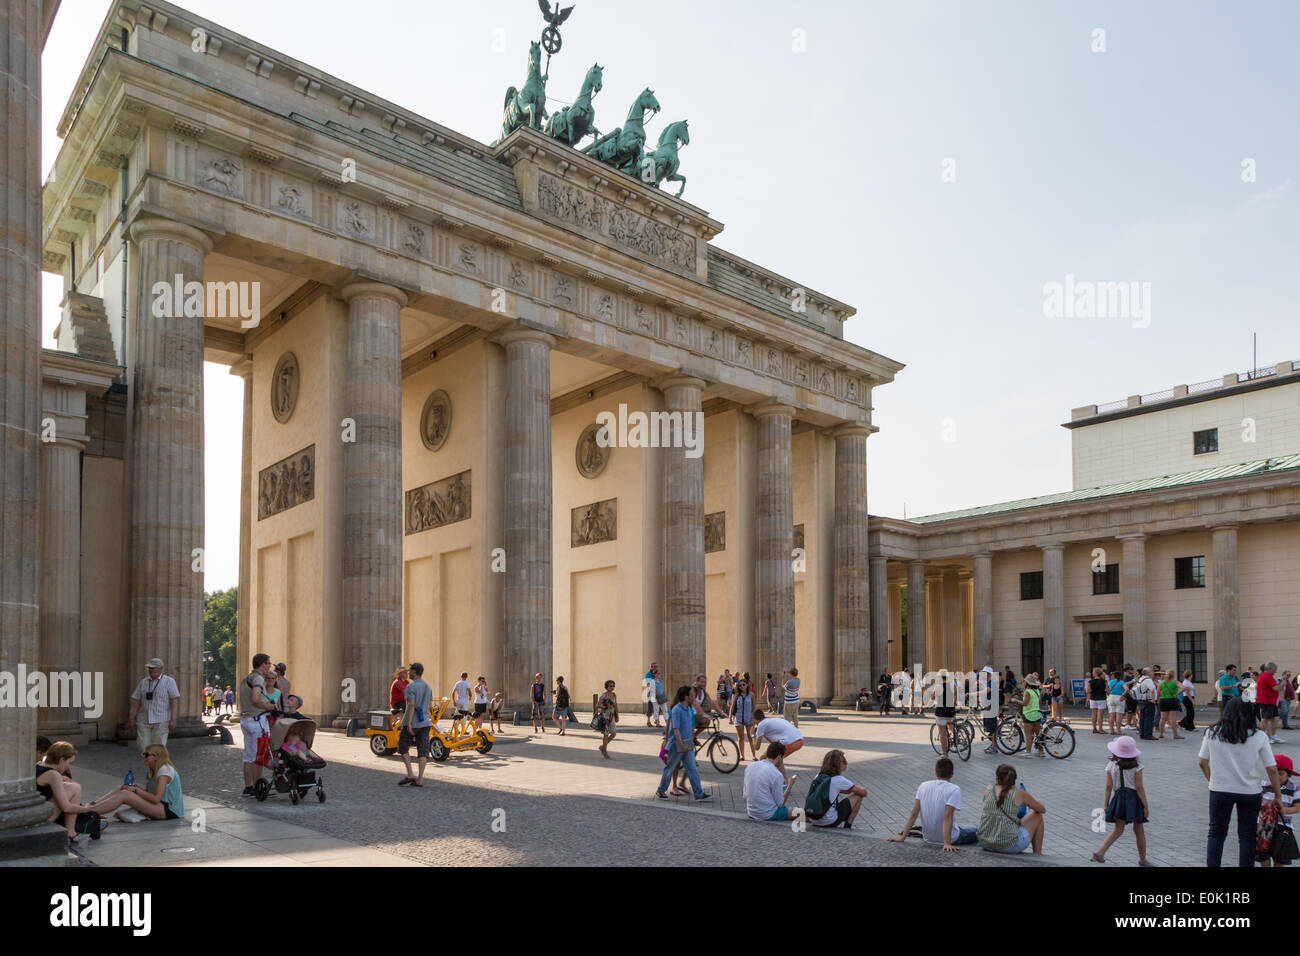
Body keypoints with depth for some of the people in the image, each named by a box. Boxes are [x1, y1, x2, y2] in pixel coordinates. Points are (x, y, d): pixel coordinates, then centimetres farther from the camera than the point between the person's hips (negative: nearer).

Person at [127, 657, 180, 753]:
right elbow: (135, 701, 13)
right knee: (144, 748, 0)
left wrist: (173, 720, -13)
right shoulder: (143, 682, 11)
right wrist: (131, 719, 7)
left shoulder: (169, 681, -1)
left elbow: (174, 701, -6)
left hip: (161, 721, -4)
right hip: (145, 721, 4)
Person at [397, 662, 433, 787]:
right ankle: (420, 779, 2)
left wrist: (408, 723, -22)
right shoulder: (428, 687, 12)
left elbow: (411, 705, -21)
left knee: (403, 748, 8)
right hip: (425, 723, 6)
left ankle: (410, 775, -1)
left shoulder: (411, 686, -11)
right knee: (423, 751, 3)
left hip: (411, 723, -6)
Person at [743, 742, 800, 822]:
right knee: (799, 812, 12)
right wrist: (789, 786, -1)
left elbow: (745, 795, 8)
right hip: (768, 815, -7)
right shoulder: (776, 775, -19)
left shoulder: (750, 766, 1)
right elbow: (780, 803, -12)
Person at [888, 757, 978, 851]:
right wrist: (947, 843, -28)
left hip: (928, 838, 4)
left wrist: (902, 837, -3)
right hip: (951, 838, -4)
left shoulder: (923, 786, -4)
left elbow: (913, 814, -6)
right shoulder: (954, 789, -17)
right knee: (975, 831, 19)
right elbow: (947, 817, -26)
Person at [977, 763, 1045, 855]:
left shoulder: (988, 789, 1)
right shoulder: (1019, 794, -8)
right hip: (1009, 846, -4)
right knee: (1037, 816, 19)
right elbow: (1043, 810, 10)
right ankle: (1037, 855, 24)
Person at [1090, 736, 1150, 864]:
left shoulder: (1111, 766, -1)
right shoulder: (1136, 767, -8)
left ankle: (1100, 853, -11)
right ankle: (1143, 860, 28)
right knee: (1139, 831, 15)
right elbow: (1139, 788, -11)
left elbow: (1108, 786, -1)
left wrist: (1105, 804, 4)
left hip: (1119, 798, 2)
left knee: (1117, 829, 5)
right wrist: (1146, 806, -5)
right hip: (1134, 799, -2)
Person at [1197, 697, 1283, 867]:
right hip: (1250, 793, -1)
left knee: (1216, 833, 14)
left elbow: (1202, 762, -2)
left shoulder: (1212, 734, -7)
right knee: (1247, 836, 14)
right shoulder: (1259, 737, -10)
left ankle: (1212, 864, 14)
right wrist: (1278, 795, 4)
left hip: (1219, 791, 1)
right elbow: (1272, 770, -7)